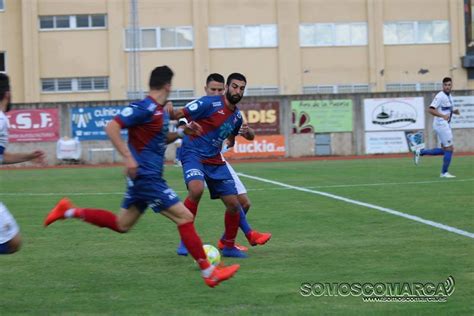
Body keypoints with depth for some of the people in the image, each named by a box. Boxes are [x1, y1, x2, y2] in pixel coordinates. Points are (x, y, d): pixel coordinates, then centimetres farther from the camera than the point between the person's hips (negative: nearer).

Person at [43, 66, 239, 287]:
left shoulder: (161, 111, 12)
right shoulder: (144, 108, -16)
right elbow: (112, 128, -21)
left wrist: (182, 133, 12)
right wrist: (128, 157, -28)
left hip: (147, 177, 10)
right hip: (146, 177, -10)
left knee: (121, 224, 18)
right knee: (185, 217, -8)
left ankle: (70, 211, 21)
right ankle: (209, 273, -4)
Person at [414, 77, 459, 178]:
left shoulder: (449, 96, 13)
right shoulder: (440, 96, -15)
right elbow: (430, 110, -22)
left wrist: (454, 111, 7)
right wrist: (443, 116, -35)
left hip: (445, 125, 10)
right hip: (441, 124, -10)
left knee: (444, 150, 13)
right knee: (449, 149, -6)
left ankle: (420, 152, 19)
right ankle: (444, 173, 4)